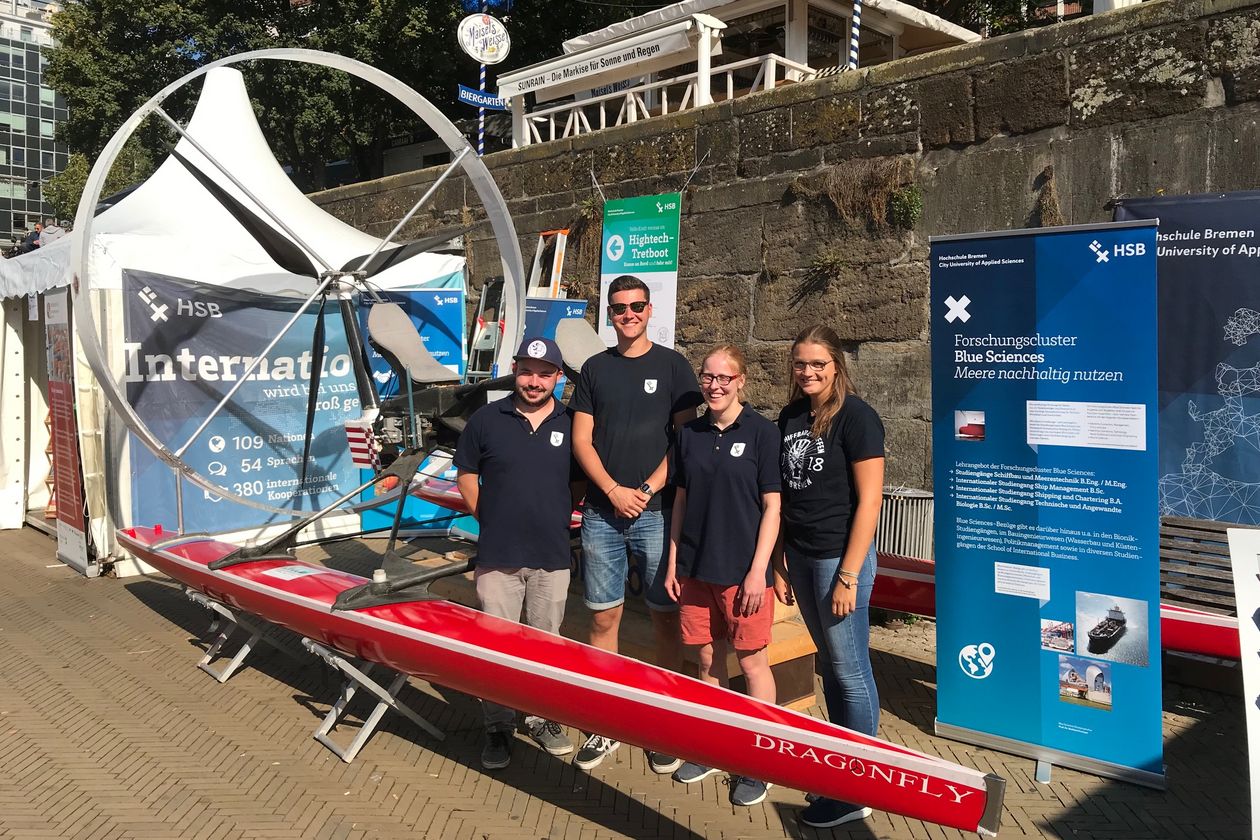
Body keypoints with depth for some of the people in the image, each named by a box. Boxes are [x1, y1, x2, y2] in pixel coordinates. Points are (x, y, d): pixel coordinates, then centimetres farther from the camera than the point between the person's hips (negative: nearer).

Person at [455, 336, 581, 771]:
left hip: (552, 557, 1)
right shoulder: (486, 420, -1)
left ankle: (543, 719, 30)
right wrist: (487, 516, 3)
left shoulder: (572, 424, 1)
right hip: (497, 556, -1)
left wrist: (564, 519, 5)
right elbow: (465, 473, 10)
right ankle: (498, 727, 20)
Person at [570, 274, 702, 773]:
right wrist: (613, 490, -7)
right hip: (602, 512, 2)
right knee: (603, 618, 5)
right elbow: (581, 440, 7)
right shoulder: (595, 369, 11)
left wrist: (648, 489, -10)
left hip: (657, 511, -2)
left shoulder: (672, 365, 4)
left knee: (665, 618, 2)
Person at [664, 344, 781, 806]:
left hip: (742, 571, -4)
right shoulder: (690, 434, 7)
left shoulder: (761, 432, -7)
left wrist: (758, 570, -12)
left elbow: (772, 506, -8)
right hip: (695, 568, 5)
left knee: (752, 661, 5)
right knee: (707, 659, 14)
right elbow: (681, 500, 12)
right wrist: (673, 563, 9)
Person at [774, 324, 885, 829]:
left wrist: (849, 574, -16)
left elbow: (869, 500, -13)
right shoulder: (790, 418, 9)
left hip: (839, 557, -6)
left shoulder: (855, 416, -10)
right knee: (830, 663, 16)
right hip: (800, 556, 7)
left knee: (850, 670, 1)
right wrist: (780, 565, 11)